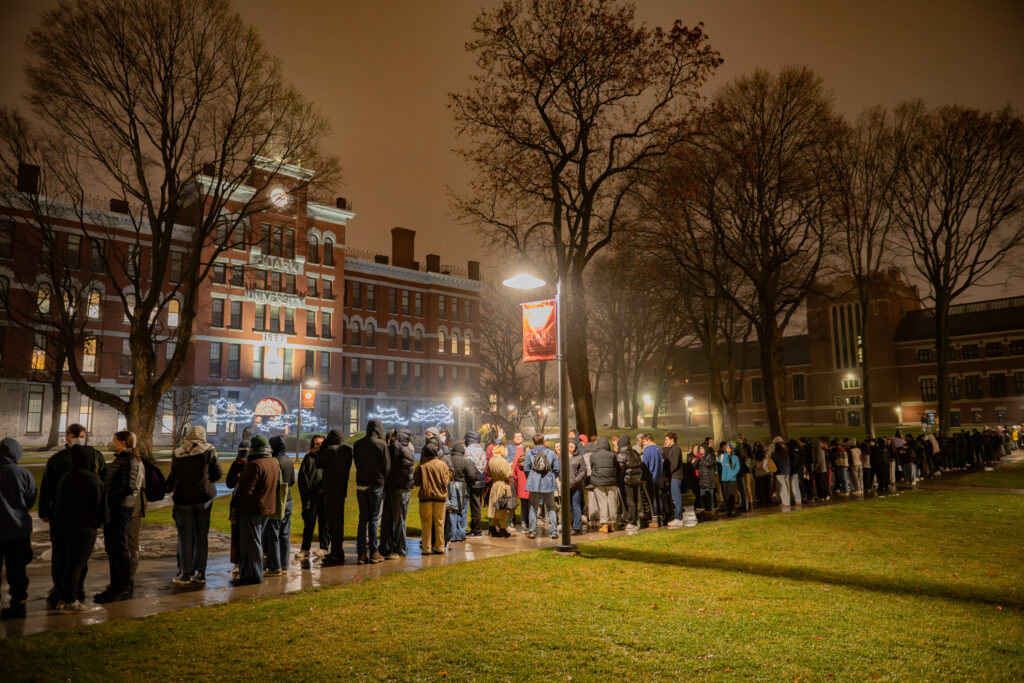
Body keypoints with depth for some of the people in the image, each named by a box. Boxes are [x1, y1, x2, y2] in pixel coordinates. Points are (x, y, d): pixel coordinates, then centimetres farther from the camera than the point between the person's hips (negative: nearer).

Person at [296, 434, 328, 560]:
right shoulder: (308, 458, 6)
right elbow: (302, 477, 3)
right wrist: (306, 495, -5)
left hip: (325, 496, 1)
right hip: (311, 496, -1)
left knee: (324, 522, 5)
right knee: (309, 523, 2)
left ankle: (324, 548, 11)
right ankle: (305, 549, 8)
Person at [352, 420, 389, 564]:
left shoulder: (357, 444, 4)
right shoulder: (382, 444, -9)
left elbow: (356, 463, 10)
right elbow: (387, 466, -5)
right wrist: (382, 479, 11)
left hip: (360, 485, 4)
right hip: (376, 485, -4)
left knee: (362, 519, 10)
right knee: (374, 519, 3)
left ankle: (362, 552, 10)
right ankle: (373, 552, 5)